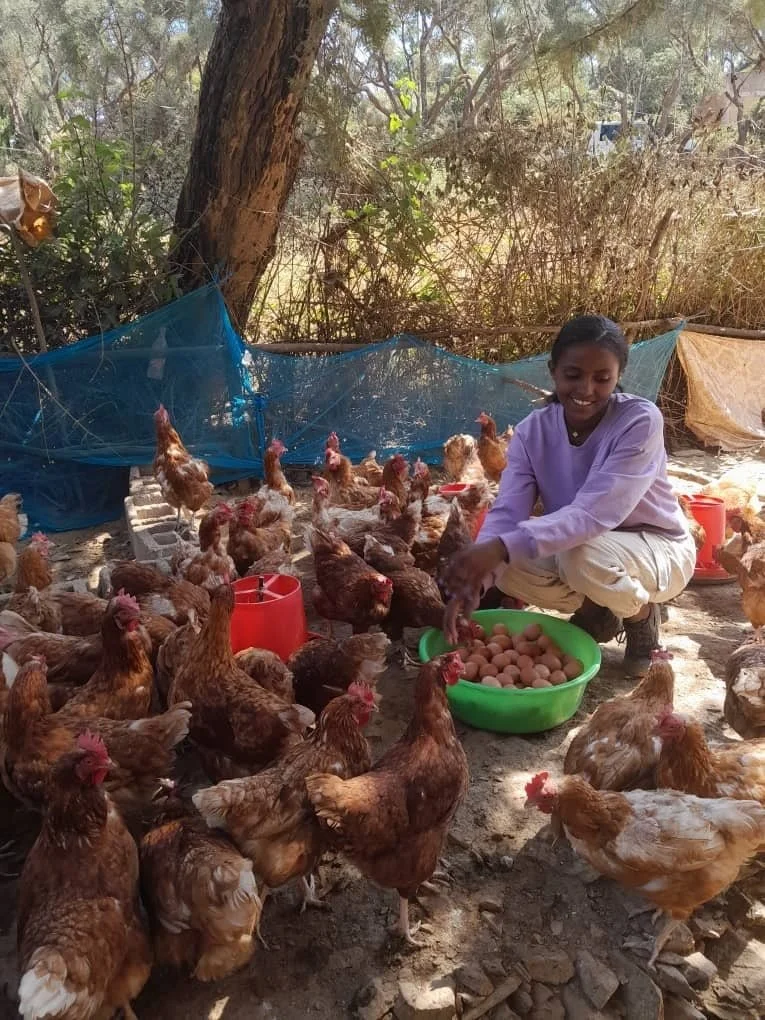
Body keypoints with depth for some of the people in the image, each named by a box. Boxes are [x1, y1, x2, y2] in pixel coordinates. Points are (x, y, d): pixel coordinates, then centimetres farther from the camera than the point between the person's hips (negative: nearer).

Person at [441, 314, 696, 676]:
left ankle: (641, 615, -1)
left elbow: (594, 513, -37)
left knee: (582, 555, -36)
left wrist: (501, 547, -49)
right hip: (574, 547, 4)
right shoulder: (532, 431, -13)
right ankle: (595, 611, 8)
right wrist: (472, 580, -42)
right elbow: (507, 513, -23)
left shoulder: (640, 420, -27)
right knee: (508, 568, -22)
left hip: (659, 550, -4)